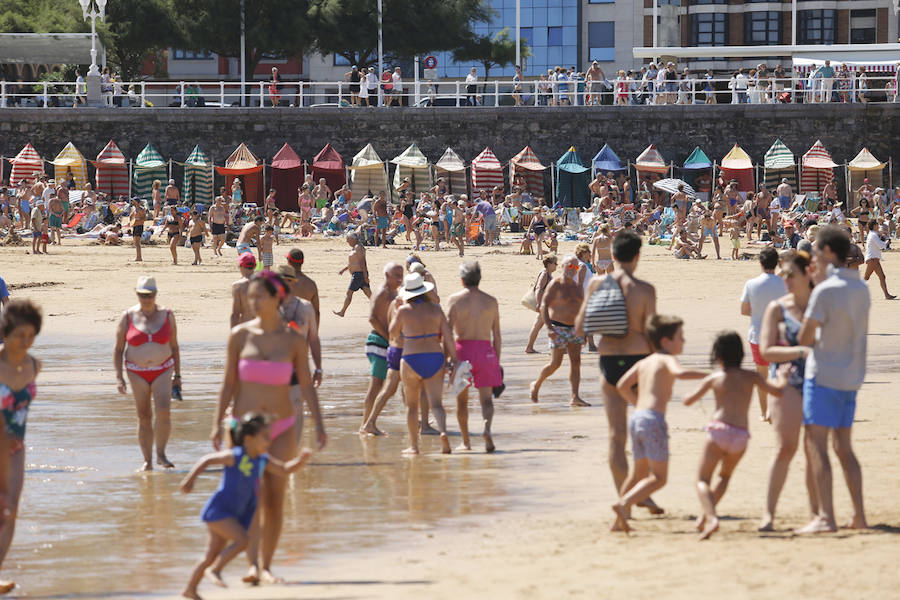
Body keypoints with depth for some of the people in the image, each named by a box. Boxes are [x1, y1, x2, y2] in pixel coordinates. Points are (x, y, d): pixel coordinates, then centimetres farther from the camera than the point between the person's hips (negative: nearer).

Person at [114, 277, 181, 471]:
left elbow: (174, 347, 10)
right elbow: (118, 349, 4)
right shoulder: (128, 317, -1)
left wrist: (177, 375, 7)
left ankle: (161, 454, -3)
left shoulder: (166, 315, 2)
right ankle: (147, 461, 8)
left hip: (162, 371, 0)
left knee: (163, 411, -17)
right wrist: (119, 377, -4)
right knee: (144, 417, 2)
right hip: (137, 373, 0)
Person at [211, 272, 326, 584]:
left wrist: (318, 423, -6)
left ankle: (266, 565, 11)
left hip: (281, 428, 1)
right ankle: (253, 565, -24)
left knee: (275, 498, 1)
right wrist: (218, 423, -1)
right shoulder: (240, 335, -1)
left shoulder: (294, 340, -1)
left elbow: (307, 385, 3)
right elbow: (229, 383, 3)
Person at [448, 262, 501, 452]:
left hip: (462, 349, -1)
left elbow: (448, 331, -7)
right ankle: (487, 428, -27)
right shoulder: (491, 301, 7)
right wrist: (497, 360, 17)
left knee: (462, 399, 12)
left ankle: (465, 442, 17)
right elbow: (497, 336, 9)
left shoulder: (455, 299, 0)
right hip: (485, 350, 1)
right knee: (486, 398, 1)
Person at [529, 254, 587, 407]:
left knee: (576, 361, -4)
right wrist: (548, 327, -23)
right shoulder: (556, 284, -9)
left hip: (574, 328, 6)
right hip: (558, 329, -6)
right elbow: (544, 305, -14)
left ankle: (575, 397, -7)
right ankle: (536, 385, 19)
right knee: (555, 364, -6)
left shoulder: (578, 286, 10)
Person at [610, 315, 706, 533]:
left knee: (639, 472, 22)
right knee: (659, 477, -4)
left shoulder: (643, 363, 20)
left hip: (637, 417, 8)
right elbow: (679, 373, -22)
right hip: (654, 419, -8)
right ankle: (624, 503, -21)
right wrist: (706, 375, -14)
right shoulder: (667, 359, -1)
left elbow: (622, 386, 16)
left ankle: (619, 521, 21)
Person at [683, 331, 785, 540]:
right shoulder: (751, 377, 11)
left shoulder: (714, 378, 8)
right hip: (741, 436, 3)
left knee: (702, 480, 3)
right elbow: (777, 391, 4)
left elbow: (688, 401, 14)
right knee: (724, 476, 29)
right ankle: (704, 518, 22)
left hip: (719, 430, -3)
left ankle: (711, 518, -23)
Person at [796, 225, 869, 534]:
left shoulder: (825, 291, -16)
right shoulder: (861, 288, 7)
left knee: (817, 445, -5)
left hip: (823, 375, -8)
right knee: (843, 447, 14)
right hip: (851, 376, 8)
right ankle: (859, 516, 12)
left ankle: (826, 517, -10)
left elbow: (804, 338, -14)